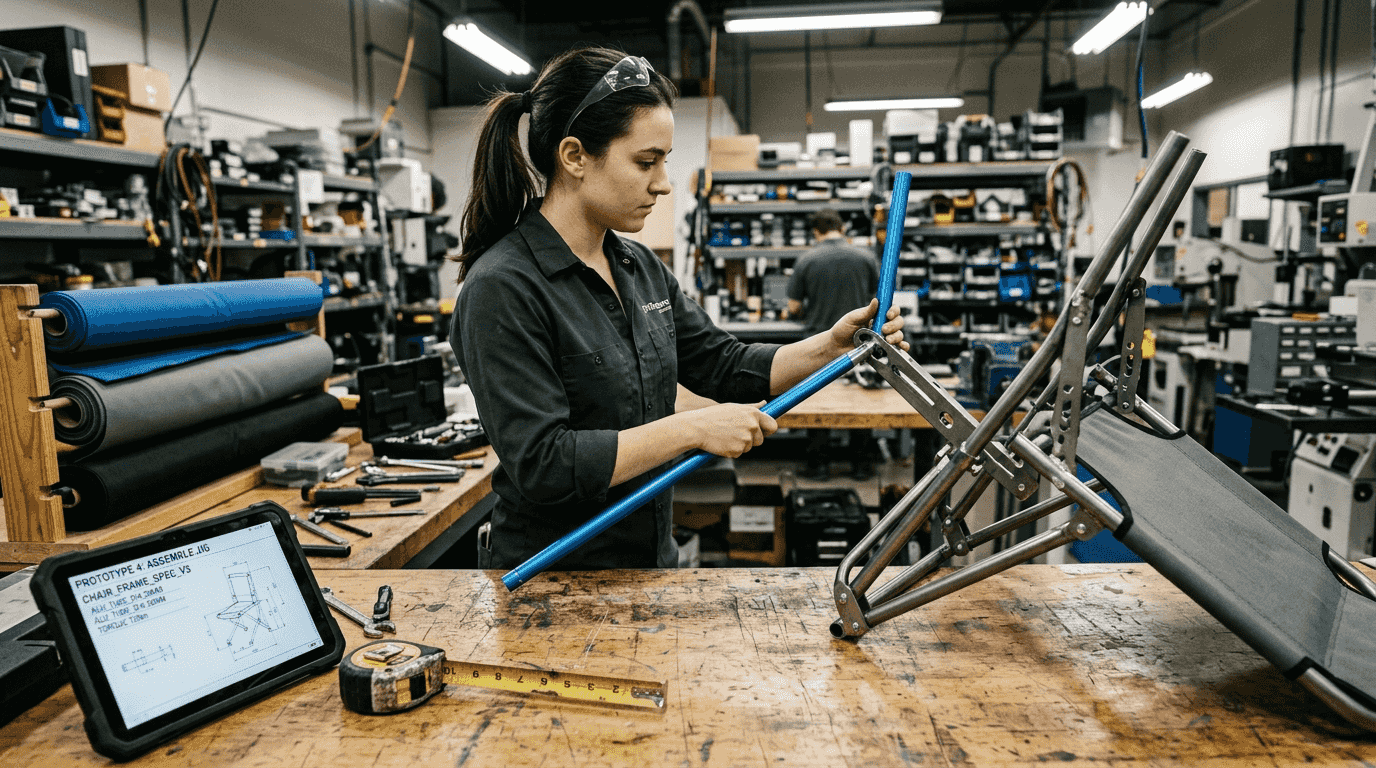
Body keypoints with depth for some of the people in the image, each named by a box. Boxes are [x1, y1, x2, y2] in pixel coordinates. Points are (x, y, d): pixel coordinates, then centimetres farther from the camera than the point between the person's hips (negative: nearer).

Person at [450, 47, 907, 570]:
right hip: (550, 581, -8)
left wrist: (831, 345, -6)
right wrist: (692, 429, -27)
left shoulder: (642, 267, 2)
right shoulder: (501, 289, -22)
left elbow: (726, 368, 7)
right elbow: (541, 465, -27)